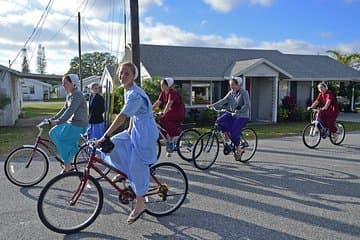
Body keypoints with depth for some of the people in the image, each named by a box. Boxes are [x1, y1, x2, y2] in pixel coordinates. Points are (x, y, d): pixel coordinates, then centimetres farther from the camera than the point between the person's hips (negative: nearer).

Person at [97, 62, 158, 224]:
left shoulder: (135, 94, -23)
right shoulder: (128, 91, 8)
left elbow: (122, 116, -30)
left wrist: (105, 136, -31)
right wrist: (130, 129, 4)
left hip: (145, 132, -9)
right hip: (136, 129, 9)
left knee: (137, 167, -4)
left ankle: (139, 205, 10)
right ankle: (125, 172, 21)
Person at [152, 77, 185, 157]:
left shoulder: (172, 92, -19)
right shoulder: (163, 93, 5)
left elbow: (169, 103, -31)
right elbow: (157, 103, 3)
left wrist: (163, 113, -41)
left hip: (179, 111, -8)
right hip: (172, 111, 8)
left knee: (163, 120, -26)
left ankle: (176, 133, -10)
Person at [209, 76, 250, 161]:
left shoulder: (244, 93, -12)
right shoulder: (231, 92, 7)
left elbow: (247, 105, -23)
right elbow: (224, 100, 2)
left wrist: (237, 111, -34)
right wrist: (213, 105, -11)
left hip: (242, 116, -6)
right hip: (231, 114, 6)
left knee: (233, 132, -18)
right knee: (219, 120, -18)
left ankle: (239, 149, 4)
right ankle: (226, 136, 3)